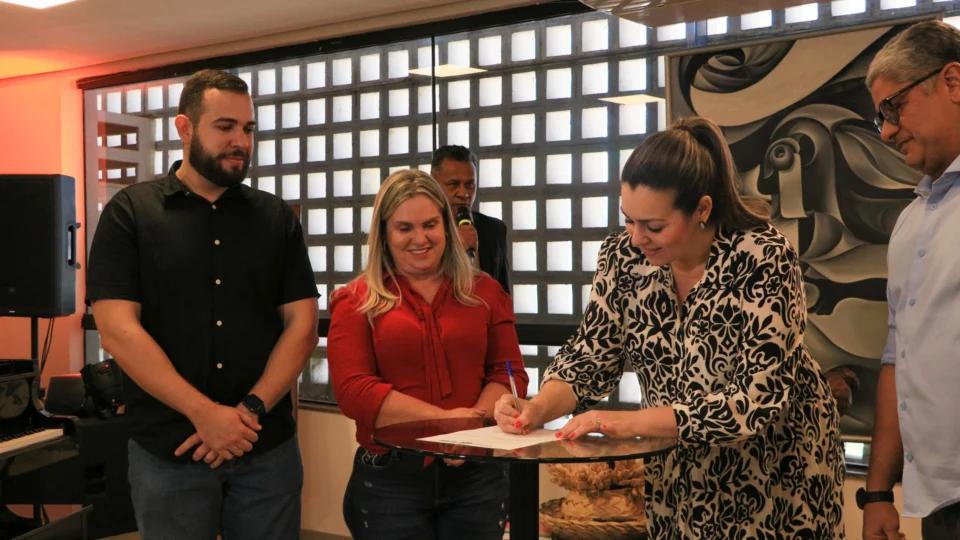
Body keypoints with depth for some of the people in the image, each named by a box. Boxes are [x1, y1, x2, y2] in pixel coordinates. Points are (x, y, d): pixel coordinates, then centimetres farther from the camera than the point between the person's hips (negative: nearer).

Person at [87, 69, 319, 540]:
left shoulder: (277, 217, 6)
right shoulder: (130, 213, -2)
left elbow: (302, 323, 2)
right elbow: (117, 329, -10)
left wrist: (252, 408, -12)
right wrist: (204, 412, -17)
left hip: (268, 448, 2)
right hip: (168, 450, -2)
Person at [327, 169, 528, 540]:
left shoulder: (485, 293, 9)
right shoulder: (356, 302, 2)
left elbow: (509, 372, 4)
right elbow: (353, 390, -9)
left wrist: (474, 423, -16)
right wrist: (443, 418, -16)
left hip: (477, 474, 2)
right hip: (388, 479, -2)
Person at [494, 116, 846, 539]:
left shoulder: (762, 259, -24)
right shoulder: (623, 256, -10)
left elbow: (760, 400, -29)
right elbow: (589, 357, -2)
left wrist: (634, 422, -34)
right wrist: (537, 409, -22)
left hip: (776, 473, -4)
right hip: (683, 475, 4)